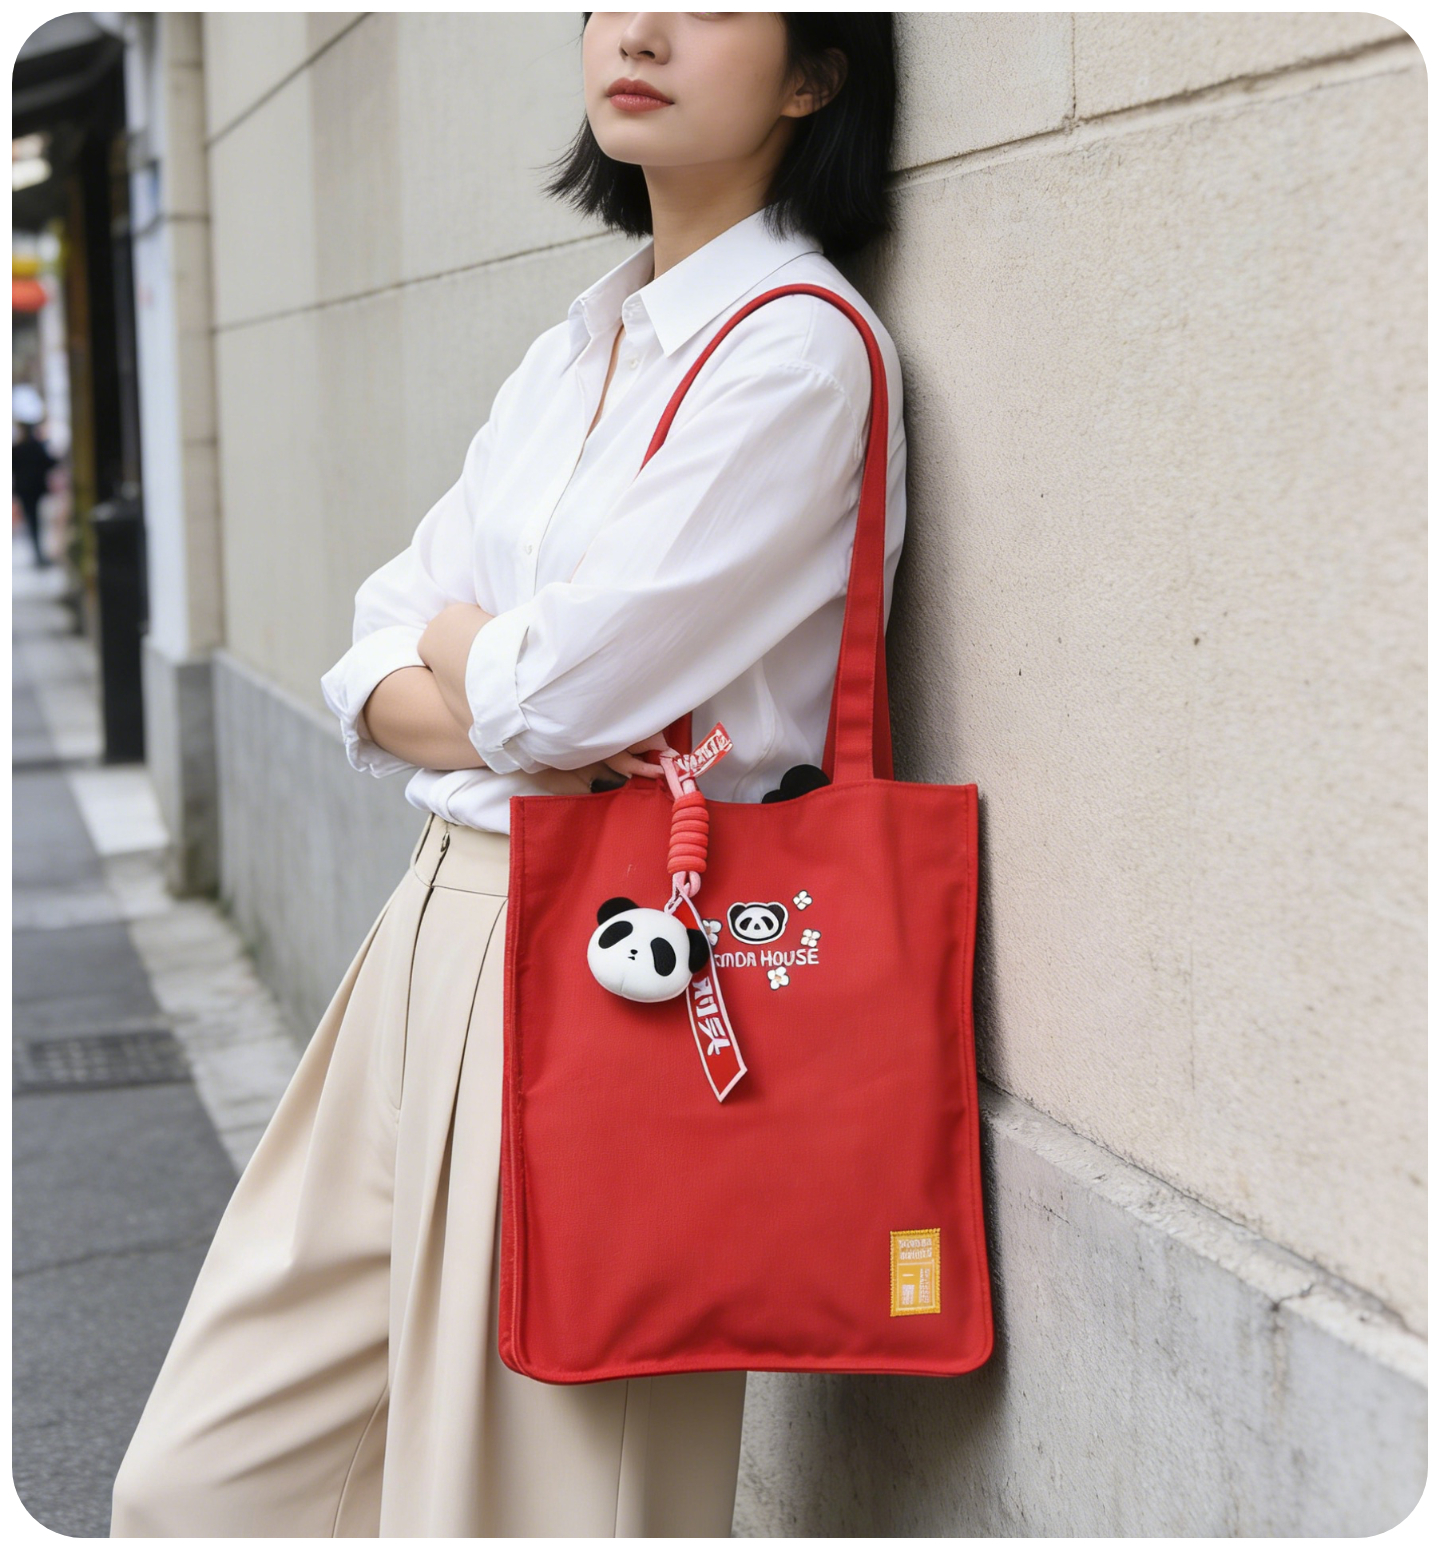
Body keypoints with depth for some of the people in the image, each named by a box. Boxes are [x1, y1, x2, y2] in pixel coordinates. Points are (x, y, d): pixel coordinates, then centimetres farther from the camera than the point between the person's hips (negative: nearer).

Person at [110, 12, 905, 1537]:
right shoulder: (572, 350, 14)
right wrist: (518, 716, -12)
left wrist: (462, 645, 3)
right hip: (442, 918, 8)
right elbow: (375, 671, 9)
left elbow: (558, 683, -19)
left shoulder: (799, 346, -11)